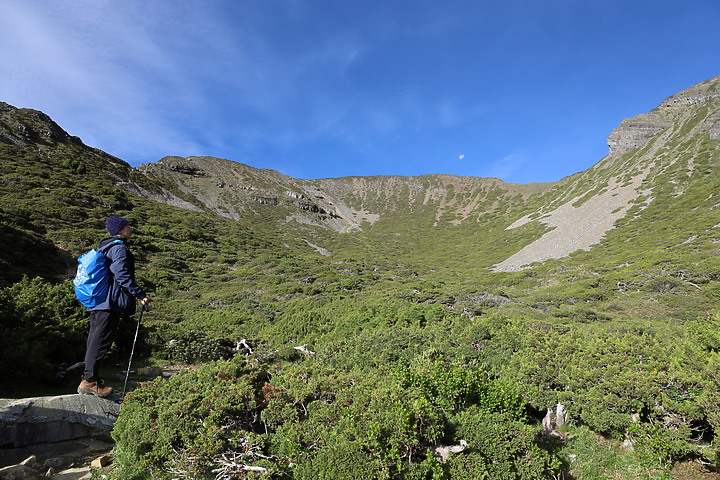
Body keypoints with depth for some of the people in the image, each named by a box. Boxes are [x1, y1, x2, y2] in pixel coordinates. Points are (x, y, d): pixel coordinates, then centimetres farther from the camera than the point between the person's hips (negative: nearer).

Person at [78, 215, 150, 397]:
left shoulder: (105, 247, 18)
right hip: (110, 302, -10)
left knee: (94, 340, 15)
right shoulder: (119, 248, -13)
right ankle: (89, 382, -2)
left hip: (96, 301, 10)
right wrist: (141, 295, -19)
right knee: (101, 341, -6)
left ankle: (89, 377, 25)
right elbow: (122, 276, -21)